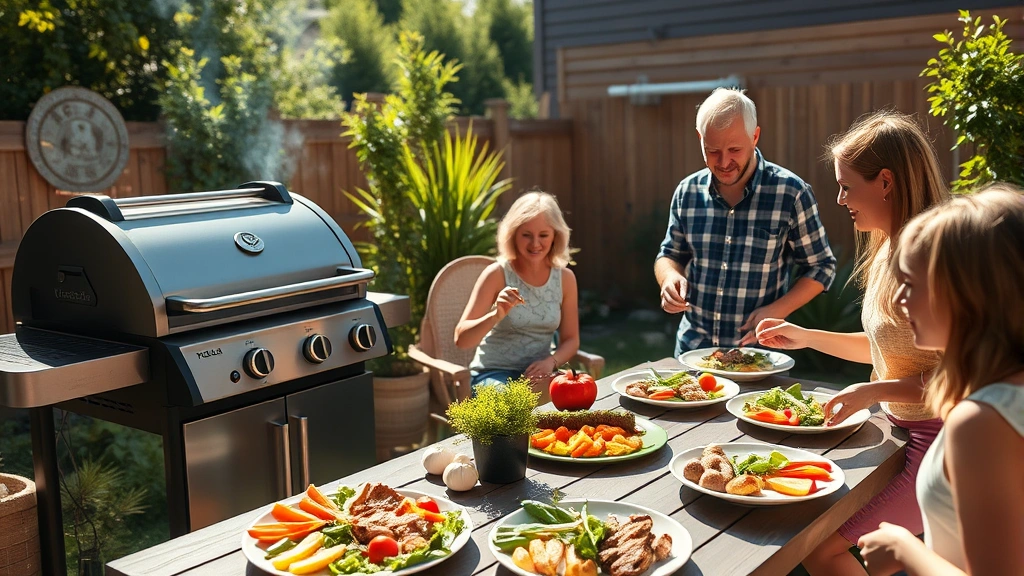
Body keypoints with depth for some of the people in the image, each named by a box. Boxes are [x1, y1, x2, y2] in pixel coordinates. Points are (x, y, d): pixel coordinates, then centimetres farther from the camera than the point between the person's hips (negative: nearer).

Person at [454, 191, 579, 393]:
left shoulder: (565, 278, 0)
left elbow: (571, 339, 8)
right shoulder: (497, 274, -11)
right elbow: (461, 340, -17)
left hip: (537, 374, 5)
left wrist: (551, 361, -13)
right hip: (493, 374, -4)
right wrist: (496, 316, -34)